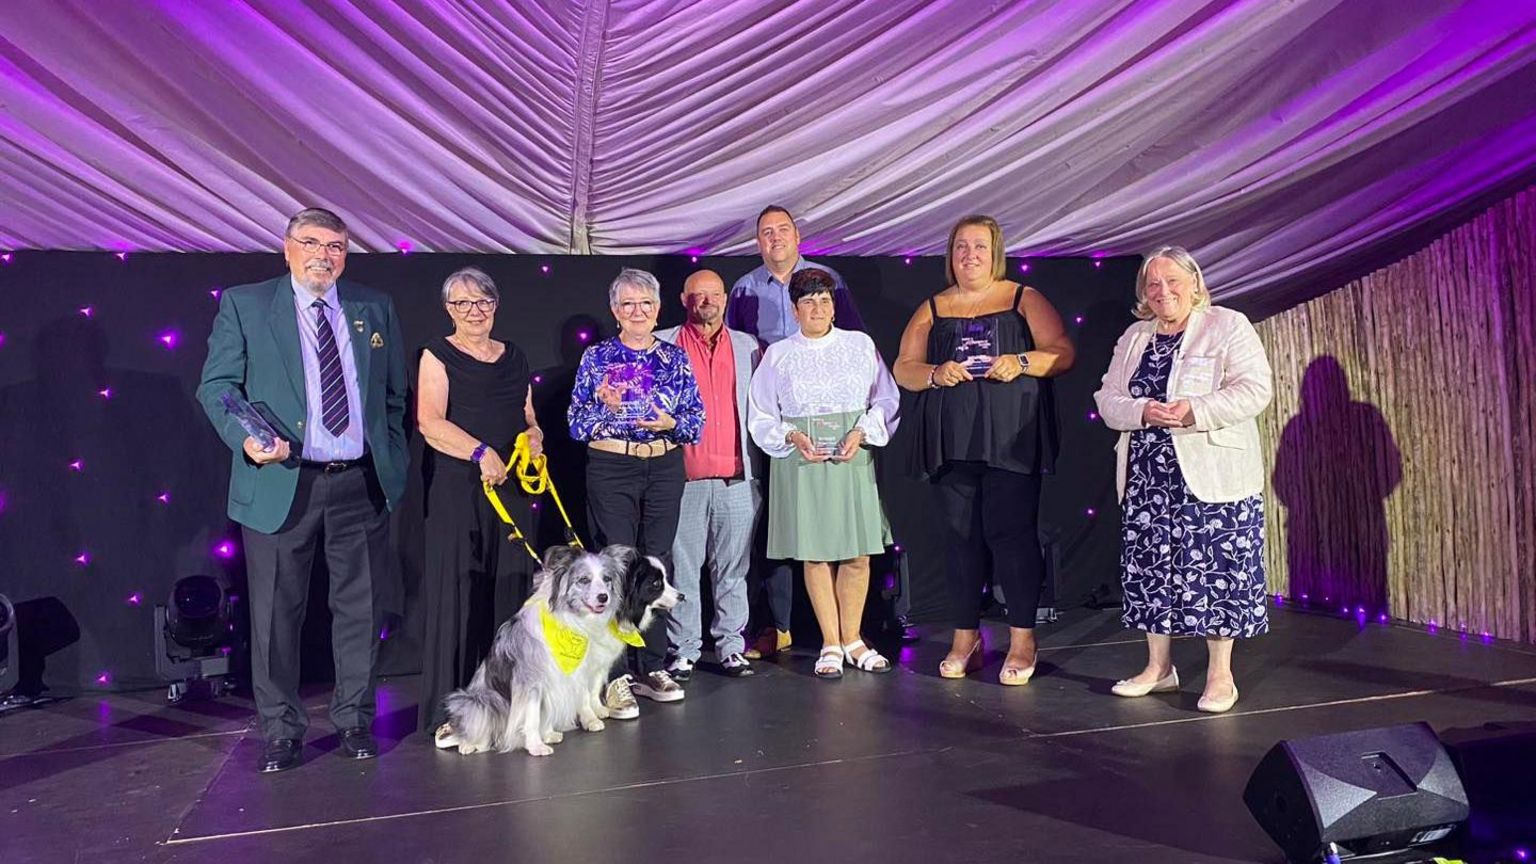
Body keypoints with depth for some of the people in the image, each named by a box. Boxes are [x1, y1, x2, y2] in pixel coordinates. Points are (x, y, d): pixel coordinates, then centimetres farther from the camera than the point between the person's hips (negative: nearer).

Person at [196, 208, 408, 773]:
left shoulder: (376, 309, 11)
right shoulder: (243, 304, 3)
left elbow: (395, 392, 14)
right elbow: (216, 384, -1)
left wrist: (394, 462, 8)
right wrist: (246, 435, -19)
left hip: (362, 483, 2)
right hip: (280, 483, -2)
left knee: (360, 608, 9)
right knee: (276, 613, 5)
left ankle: (354, 720, 24)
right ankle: (280, 730, 20)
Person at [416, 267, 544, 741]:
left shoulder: (514, 358, 17)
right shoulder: (438, 355, 1)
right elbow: (430, 422, -11)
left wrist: (534, 438, 0)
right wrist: (481, 452, -22)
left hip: (510, 486, 5)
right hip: (456, 488, -5)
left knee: (509, 587, 5)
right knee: (457, 589, -4)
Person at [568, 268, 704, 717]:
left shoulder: (676, 357, 8)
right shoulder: (596, 357, 2)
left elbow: (697, 420, 6)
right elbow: (576, 424, 0)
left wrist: (671, 423, -14)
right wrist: (603, 406, -19)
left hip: (666, 469, 3)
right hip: (611, 469, -3)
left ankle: (652, 667, 19)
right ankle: (616, 676, 3)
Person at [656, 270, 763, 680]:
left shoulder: (747, 346, 14)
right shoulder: (663, 345, 8)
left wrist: (756, 465, 7)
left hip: (736, 478, 2)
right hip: (684, 477, -1)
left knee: (733, 569, 6)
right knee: (682, 568, 2)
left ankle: (731, 646, 15)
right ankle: (684, 650, 11)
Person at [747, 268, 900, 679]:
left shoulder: (861, 345, 8)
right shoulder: (778, 355, 6)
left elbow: (886, 400, 7)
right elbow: (761, 417, 6)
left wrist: (862, 432, -9)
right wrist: (793, 437, -10)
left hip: (854, 459, 1)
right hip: (801, 462, -1)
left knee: (858, 553, 2)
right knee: (815, 554, 1)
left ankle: (852, 639, 17)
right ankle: (830, 644, 12)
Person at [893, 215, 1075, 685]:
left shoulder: (1024, 300, 8)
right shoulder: (931, 310, 14)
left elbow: (1063, 354, 3)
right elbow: (903, 369, 11)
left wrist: (1021, 362, -15)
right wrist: (935, 374, -9)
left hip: (1012, 439, -2)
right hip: (952, 441, 3)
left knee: (1012, 532, -6)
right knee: (960, 536, 4)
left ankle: (1022, 638, 5)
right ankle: (966, 637, 15)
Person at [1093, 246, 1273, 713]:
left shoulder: (1229, 327, 0)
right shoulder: (1133, 338, 15)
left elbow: (1253, 389, -11)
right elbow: (1107, 399, 8)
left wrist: (1195, 411, -24)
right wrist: (1143, 412, -13)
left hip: (1211, 476, -5)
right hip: (1147, 476, 5)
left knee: (1215, 569, -2)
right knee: (1150, 567, 8)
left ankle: (1220, 675, 10)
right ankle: (1159, 666, 21)